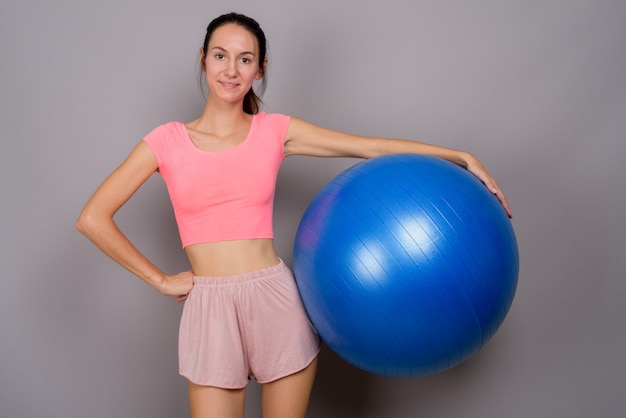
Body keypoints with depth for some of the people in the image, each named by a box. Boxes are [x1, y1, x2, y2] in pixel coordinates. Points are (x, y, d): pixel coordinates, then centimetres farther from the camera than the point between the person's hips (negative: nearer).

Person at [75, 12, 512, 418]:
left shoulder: (275, 131, 5)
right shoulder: (168, 141, 2)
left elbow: (374, 147, 3)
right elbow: (93, 218, 2)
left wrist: (464, 157, 0)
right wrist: (161, 280, 0)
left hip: (277, 301, 1)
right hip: (210, 310, -1)